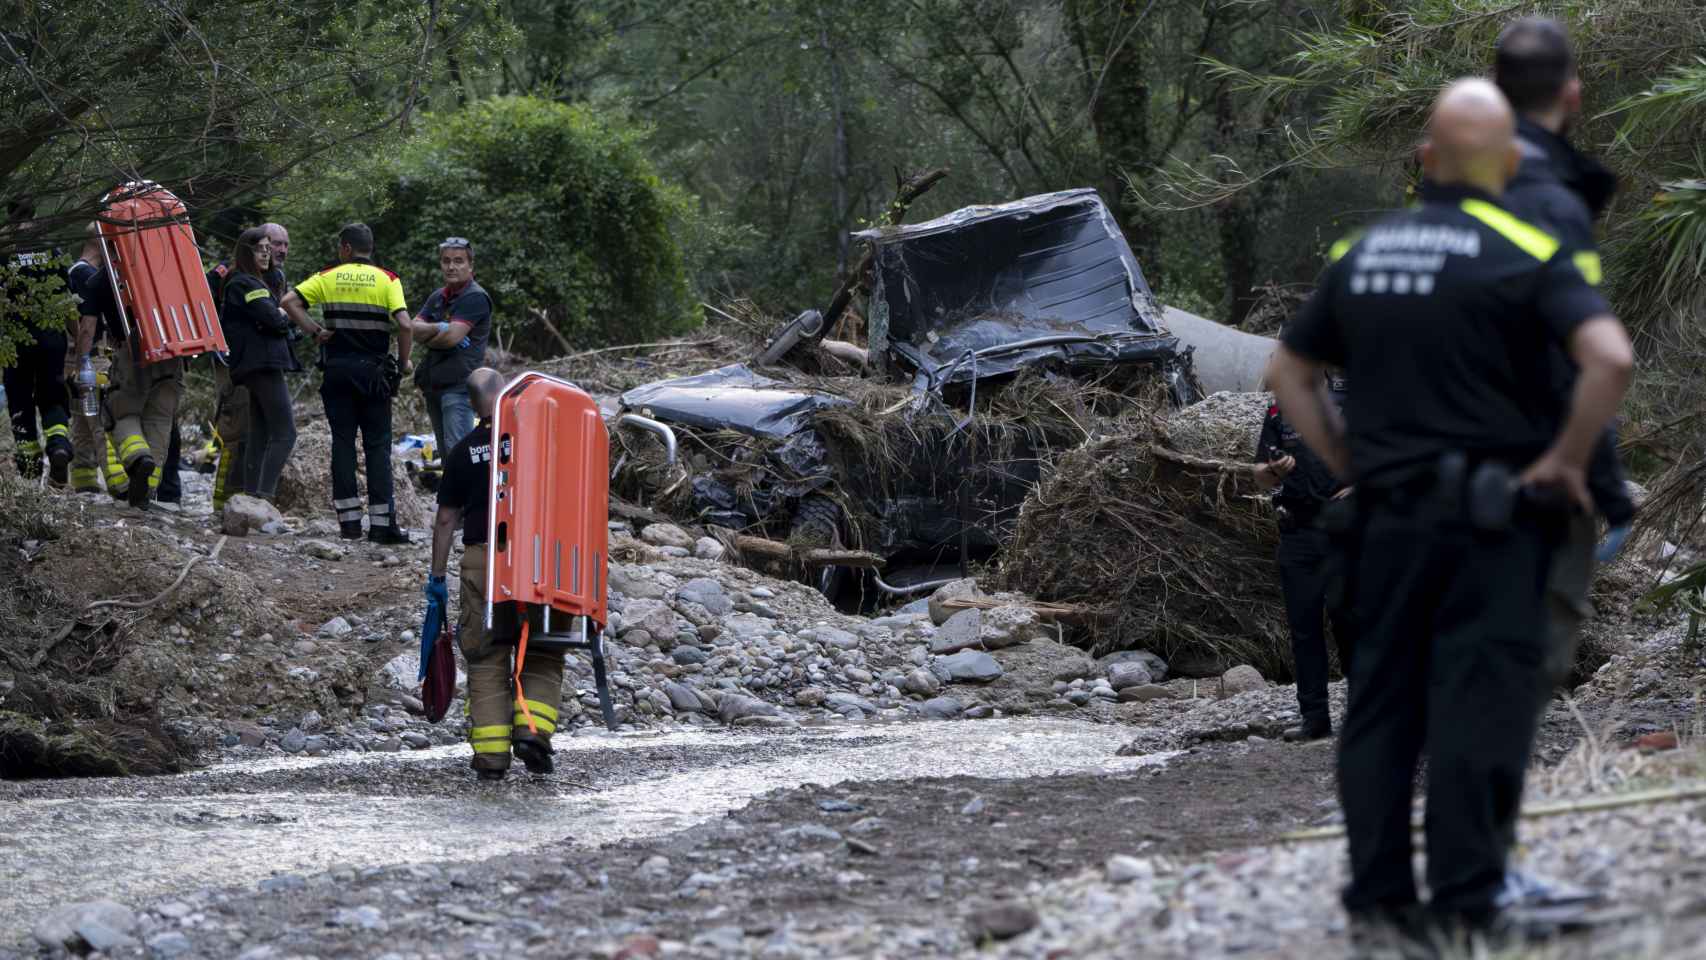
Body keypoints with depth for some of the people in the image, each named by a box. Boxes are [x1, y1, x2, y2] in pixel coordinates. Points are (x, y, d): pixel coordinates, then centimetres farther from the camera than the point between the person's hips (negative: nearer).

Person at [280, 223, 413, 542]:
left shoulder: (328, 277, 4)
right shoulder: (387, 280, 0)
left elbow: (289, 302, -6)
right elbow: (403, 324, -12)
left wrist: (314, 332, -1)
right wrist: (404, 361, 1)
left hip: (337, 369, 1)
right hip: (373, 370, -1)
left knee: (343, 442, 6)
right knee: (378, 445, 2)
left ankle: (349, 520, 3)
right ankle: (381, 522, -4)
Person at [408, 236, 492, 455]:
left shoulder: (475, 298, -7)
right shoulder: (438, 297, 18)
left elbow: (452, 337, -17)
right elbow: (414, 329, 5)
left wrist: (427, 338, 0)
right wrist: (438, 328, -14)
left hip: (459, 385, -9)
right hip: (435, 385, 9)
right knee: (445, 453, 11)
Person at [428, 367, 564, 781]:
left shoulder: (463, 452, 3)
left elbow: (446, 519, 5)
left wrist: (437, 574, 12)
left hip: (481, 560, 1)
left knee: (486, 658, 5)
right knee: (541, 654, 11)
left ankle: (491, 754, 0)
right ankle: (533, 729, -9)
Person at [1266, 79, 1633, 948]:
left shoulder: (1361, 253, 9)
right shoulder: (1526, 254, -8)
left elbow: (1289, 372, 17)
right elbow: (1611, 358, -22)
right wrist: (1565, 459, -10)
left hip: (1388, 516, 4)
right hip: (1493, 516, -4)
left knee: (1380, 706, 9)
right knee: (1478, 710, -2)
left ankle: (1379, 901, 9)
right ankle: (1464, 907, -3)